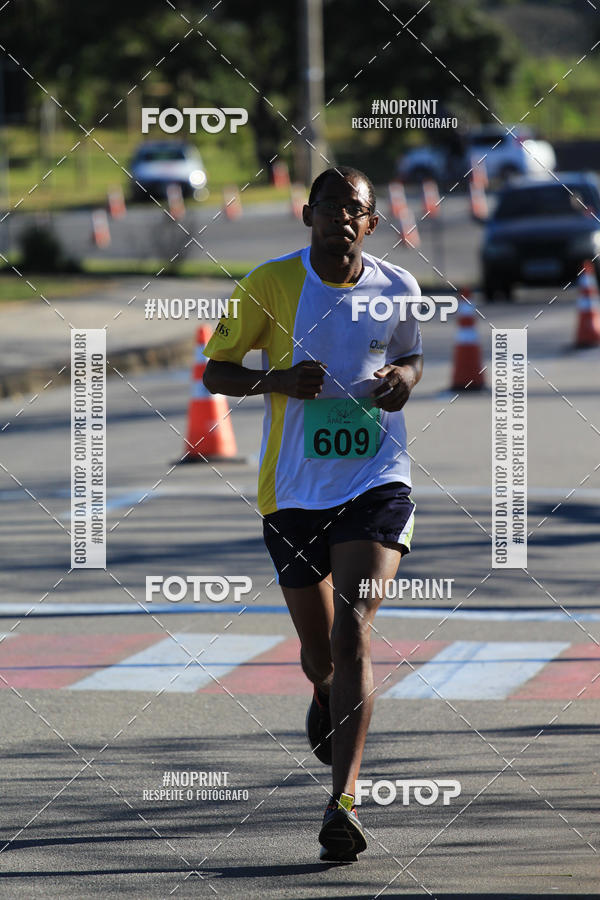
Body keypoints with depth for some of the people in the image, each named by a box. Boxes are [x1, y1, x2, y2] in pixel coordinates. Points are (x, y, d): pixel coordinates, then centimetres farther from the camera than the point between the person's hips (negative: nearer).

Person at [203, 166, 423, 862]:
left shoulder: (397, 289, 3)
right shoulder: (270, 283, -4)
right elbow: (214, 371, 2)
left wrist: (402, 377, -1)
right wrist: (279, 381, -17)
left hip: (376, 482, -1)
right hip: (294, 487, 1)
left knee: (352, 630, -19)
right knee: (318, 652, 11)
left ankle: (341, 801, -23)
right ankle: (327, 703, 52)